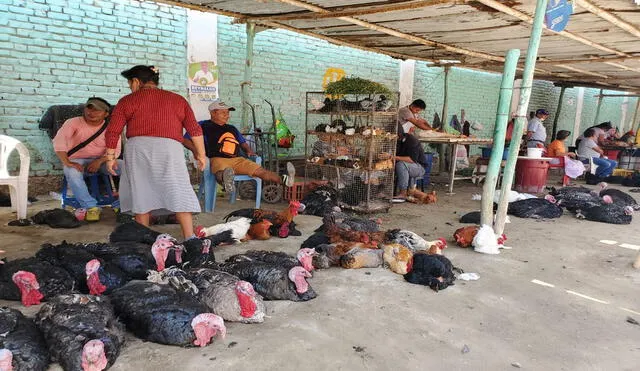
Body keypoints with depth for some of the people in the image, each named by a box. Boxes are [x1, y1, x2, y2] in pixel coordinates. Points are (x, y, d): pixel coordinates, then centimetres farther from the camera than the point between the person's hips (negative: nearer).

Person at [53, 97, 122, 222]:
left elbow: (115, 150, -8)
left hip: (101, 161, 1)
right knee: (72, 173, -37)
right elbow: (58, 141, -18)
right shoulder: (74, 122, -4)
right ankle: (91, 207, -29)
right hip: (77, 161, -1)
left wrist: (100, 161, -27)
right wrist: (67, 162, -35)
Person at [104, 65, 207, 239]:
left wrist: (110, 157, 11)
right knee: (179, 193, 0)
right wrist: (200, 154, 14)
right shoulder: (177, 100, 16)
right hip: (169, 148, 0)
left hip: (138, 148, 0)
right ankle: (189, 238, -6)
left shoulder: (127, 101, 12)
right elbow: (195, 129, 10)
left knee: (140, 194, 10)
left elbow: (113, 131, 5)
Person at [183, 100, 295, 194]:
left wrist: (249, 151, 13)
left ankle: (284, 180, -29)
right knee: (222, 172, -43)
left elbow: (243, 143, 36)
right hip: (217, 159, -7)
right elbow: (186, 140, 6)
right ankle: (226, 178, -78)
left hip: (237, 159, 7)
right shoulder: (204, 126, 10)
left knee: (261, 171, -14)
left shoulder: (231, 129, 30)